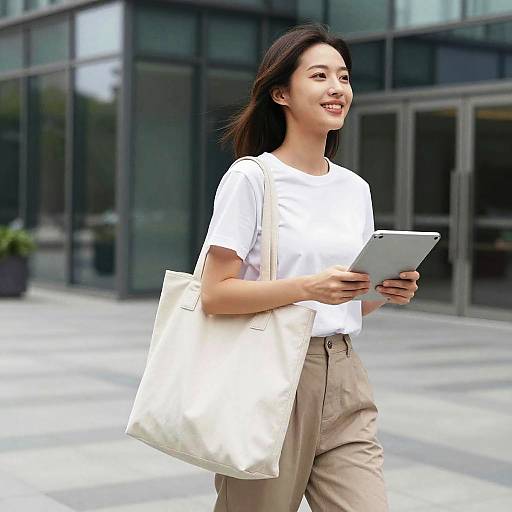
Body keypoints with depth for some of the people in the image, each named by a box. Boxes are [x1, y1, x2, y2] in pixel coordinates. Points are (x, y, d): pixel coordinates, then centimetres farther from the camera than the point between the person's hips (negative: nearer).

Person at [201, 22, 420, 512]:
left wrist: (386, 292, -3)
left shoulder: (355, 189, 11)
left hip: (343, 378, 5)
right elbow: (214, 295, -13)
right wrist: (309, 287, -23)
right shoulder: (251, 178, -7)